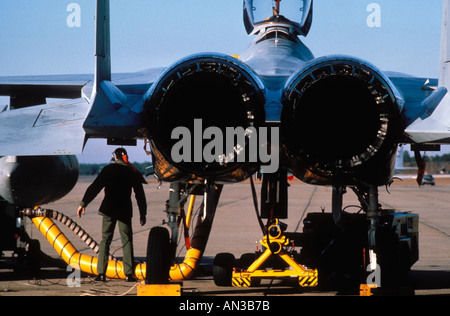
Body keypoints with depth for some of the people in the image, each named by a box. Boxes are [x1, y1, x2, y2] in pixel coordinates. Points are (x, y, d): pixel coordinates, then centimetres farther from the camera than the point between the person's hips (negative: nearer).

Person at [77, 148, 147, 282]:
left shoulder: (108, 170, -1)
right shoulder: (132, 172, 4)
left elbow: (94, 187, -5)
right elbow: (140, 194, 7)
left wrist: (83, 203, -3)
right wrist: (143, 214, 13)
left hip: (109, 209, 0)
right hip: (125, 210, 0)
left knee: (105, 240, 5)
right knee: (127, 241, 4)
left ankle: (101, 273, -1)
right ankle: (129, 274, -3)